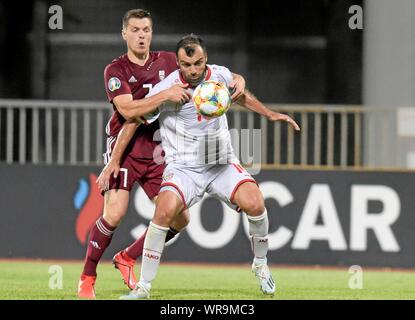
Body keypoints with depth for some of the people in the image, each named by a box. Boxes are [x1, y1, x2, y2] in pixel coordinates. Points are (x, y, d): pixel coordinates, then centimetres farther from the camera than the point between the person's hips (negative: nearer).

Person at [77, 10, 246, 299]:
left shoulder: (168, 61, 5)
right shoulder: (116, 70, -7)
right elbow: (128, 111, -21)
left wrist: (237, 79, -9)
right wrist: (165, 95, -30)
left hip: (157, 153, 4)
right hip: (124, 151, -4)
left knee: (179, 218, -3)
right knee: (114, 214, -20)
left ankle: (127, 258, 19)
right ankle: (87, 278, -1)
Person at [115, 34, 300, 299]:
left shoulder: (220, 75, -3)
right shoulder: (166, 89, -14)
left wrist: (271, 114, 19)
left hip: (222, 164, 3)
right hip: (182, 167, -3)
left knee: (254, 204, -21)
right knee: (165, 210, -30)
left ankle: (260, 265, 9)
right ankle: (143, 286, -17)